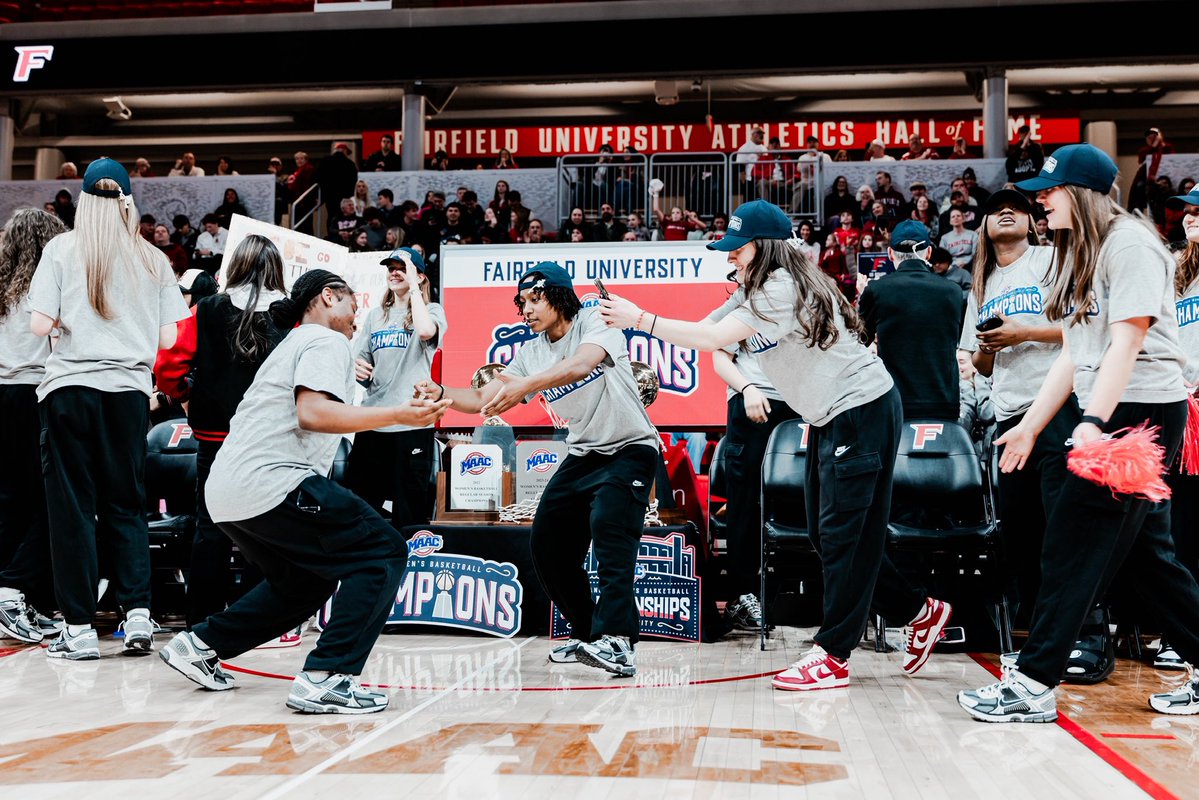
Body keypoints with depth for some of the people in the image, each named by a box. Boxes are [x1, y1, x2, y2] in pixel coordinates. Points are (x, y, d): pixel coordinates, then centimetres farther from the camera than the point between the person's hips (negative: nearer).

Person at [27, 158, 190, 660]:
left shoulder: (62, 249, 0)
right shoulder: (152, 260, 5)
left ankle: (79, 628, 6)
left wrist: (68, 321, 14)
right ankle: (138, 614, 4)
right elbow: (167, 339, 4)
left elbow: (41, 325, -6)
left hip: (71, 384, -2)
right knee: (126, 504, 12)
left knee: (72, 505, 4)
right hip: (129, 389, 2)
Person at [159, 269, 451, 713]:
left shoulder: (292, 344, 29)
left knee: (308, 580, 26)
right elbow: (313, 413, -17)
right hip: (272, 482, -10)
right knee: (383, 553, -8)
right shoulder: (325, 341, -1)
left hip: (225, 493, 10)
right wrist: (397, 415, -17)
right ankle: (325, 677, -17)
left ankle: (201, 644, 25)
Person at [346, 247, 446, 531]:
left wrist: (413, 285, -12)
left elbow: (425, 331, -23)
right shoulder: (376, 315, 16)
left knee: (409, 515, 2)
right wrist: (357, 369, -3)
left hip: (412, 423, -5)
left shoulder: (432, 311, 2)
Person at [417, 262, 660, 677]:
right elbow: (485, 398, 1)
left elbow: (579, 366, -36)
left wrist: (523, 384, -51)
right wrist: (442, 393, -19)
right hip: (583, 454, 7)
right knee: (547, 546, 2)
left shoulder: (596, 322, -15)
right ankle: (588, 634, 18)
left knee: (608, 524, -30)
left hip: (631, 449, -7)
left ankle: (618, 640, -32)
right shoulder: (531, 353, 4)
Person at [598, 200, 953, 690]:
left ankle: (833, 657, 2)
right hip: (831, 418, 10)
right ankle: (920, 612, 24)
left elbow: (712, 339, -27)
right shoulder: (755, 291, 12)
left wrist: (639, 319, -26)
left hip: (863, 411, -10)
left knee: (843, 535, -6)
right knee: (825, 535, 11)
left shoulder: (782, 287, -21)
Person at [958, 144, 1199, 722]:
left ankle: (1033, 684, -3)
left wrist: (1092, 423, -28)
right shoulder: (1080, 255, 18)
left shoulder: (1130, 245, -10)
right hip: (1103, 415, 9)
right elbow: (1074, 354, 16)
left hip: (1141, 412, -9)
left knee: (1074, 546, -8)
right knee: (1145, 553, 12)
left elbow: (1127, 343, -20)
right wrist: (1031, 425, 12)